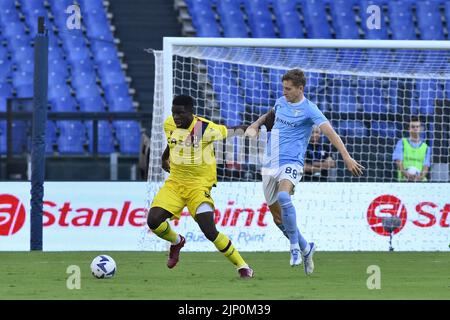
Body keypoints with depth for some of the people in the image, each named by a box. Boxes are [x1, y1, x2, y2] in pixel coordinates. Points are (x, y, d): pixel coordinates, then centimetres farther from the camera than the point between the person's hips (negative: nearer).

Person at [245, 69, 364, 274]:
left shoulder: (309, 109, -10)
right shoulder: (281, 102, 10)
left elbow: (329, 131, -18)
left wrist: (347, 158, -28)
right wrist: (255, 126, 14)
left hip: (291, 163, -7)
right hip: (270, 164, 7)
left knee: (283, 197, -35)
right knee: (277, 216, 7)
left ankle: (295, 248, -25)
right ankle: (305, 248, 26)